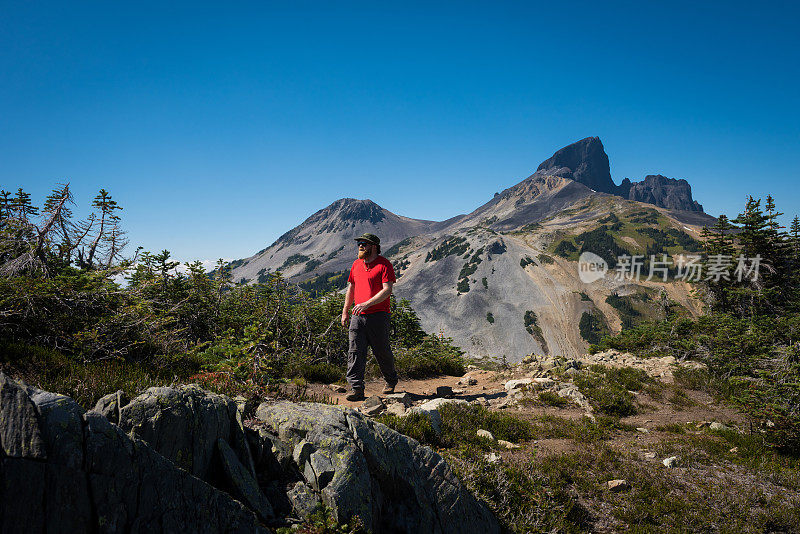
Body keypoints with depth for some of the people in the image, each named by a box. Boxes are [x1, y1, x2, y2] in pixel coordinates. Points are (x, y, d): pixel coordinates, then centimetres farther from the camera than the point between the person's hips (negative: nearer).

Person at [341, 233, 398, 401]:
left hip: (378, 316, -5)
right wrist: (345, 311, 20)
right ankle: (357, 389, -2)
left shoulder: (384, 265, -5)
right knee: (355, 352, -4)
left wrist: (367, 304, -23)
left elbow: (387, 290, -14)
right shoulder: (356, 264, 15)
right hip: (357, 316, 5)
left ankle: (391, 381, 30)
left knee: (382, 351, 6)